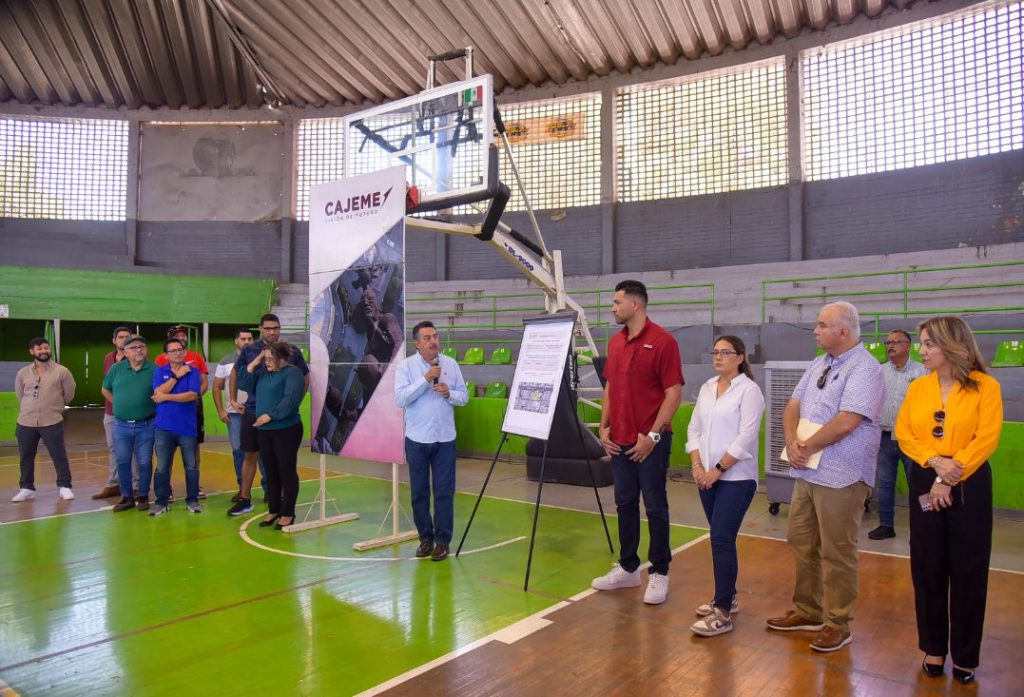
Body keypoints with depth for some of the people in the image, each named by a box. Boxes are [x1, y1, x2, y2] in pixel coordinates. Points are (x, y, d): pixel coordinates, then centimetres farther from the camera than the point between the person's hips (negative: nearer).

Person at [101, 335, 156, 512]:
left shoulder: (154, 369, -6)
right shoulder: (117, 368, 2)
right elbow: (105, 389, 16)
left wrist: (150, 405, -6)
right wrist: (119, 404, 10)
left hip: (146, 425, -2)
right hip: (121, 425, 2)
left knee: (144, 463, 4)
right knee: (122, 462, 7)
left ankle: (143, 497, 17)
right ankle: (126, 497, 19)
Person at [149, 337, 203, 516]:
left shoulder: (193, 372, -1)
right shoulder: (160, 371, 5)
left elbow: (192, 395, -15)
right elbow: (158, 394, -11)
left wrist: (166, 397, -13)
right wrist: (176, 376, -13)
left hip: (187, 427, -1)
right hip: (164, 427, 1)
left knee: (191, 466, 7)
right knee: (162, 467, 6)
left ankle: (192, 500, 18)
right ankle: (161, 502, 16)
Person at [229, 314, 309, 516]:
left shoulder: (292, 351, -5)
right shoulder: (249, 351, 0)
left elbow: (305, 377, 6)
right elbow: (235, 374, 15)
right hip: (253, 412, 1)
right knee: (250, 455, 10)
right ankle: (245, 499, 22)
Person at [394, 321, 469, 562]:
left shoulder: (451, 364, 3)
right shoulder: (406, 366, -4)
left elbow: (464, 396, 5)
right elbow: (400, 399, -15)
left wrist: (449, 393, -15)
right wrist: (425, 379, -20)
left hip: (445, 438, 1)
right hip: (417, 439, -1)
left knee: (444, 492, 3)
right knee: (419, 492, 9)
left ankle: (442, 541, 14)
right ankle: (425, 538, 23)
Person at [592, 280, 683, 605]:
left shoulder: (663, 341, -11)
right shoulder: (615, 342, 10)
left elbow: (673, 393, -13)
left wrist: (653, 435, -16)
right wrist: (604, 427, 7)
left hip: (650, 441, -7)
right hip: (620, 440, 7)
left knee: (655, 507, 4)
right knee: (625, 504, 14)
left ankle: (659, 573, 17)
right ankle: (628, 568, 27)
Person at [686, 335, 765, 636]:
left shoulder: (749, 389, -8)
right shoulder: (707, 388, 11)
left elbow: (746, 437, -15)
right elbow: (694, 428, 11)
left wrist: (718, 470, -14)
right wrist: (697, 466, -1)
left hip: (736, 478, -6)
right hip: (707, 477, 6)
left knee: (721, 540, -9)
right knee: (721, 539, 14)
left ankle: (723, 613, -2)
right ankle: (727, 596, 28)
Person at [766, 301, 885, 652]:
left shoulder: (864, 369, -14)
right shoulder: (820, 364, 13)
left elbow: (845, 423, -24)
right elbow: (793, 406, 11)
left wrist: (806, 448, -12)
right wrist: (792, 443, -7)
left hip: (840, 478, -8)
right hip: (807, 472, 8)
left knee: (837, 554, 3)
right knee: (801, 544, 16)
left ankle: (838, 624, 20)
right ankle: (807, 611, 32)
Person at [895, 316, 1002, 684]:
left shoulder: (985, 386, -6)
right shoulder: (917, 387, 5)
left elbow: (986, 439, -12)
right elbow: (903, 433, 1)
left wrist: (949, 480, -16)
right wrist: (934, 461, -16)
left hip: (968, 485, -3)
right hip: (924, 482, 3)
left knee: (967, 571, 6)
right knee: (927, 567, 8)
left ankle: (964, 655, 21)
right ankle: (933, 648, 23)